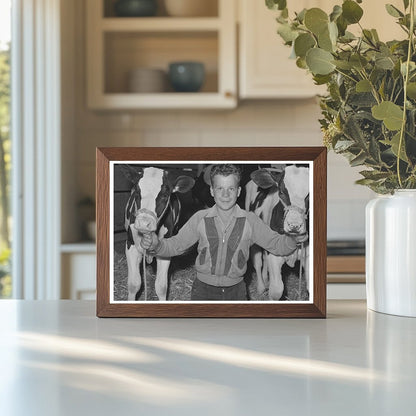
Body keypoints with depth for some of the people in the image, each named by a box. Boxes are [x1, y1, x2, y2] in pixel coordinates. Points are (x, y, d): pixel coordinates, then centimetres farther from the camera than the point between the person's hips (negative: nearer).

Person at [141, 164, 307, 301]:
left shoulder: (250, 220, -4)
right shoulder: (200, 218, -4)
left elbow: (276, 244, 0)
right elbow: (176, 244, 1)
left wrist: (293, 239, -22)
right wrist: (156, 245, -20)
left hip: (236, 290, 0)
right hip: (203, 290, 0)